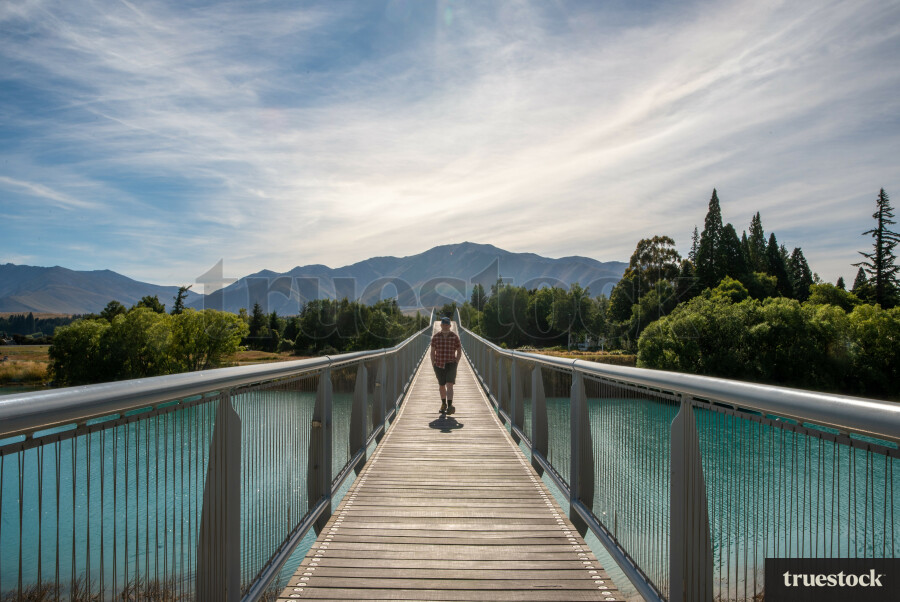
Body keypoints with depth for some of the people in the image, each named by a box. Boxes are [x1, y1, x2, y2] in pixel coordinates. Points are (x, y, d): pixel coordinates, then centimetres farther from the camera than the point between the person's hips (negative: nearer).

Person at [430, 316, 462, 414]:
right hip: (439, 365, 2)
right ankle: (443, 404, 35)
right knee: (441, 386, 14)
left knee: (449, 385, -17)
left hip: (450, 364, -2)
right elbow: (432, 352, 4)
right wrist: (433, 365, -1)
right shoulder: (435, 336, -1)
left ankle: (450, 406, -25)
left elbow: (459, 351, 3)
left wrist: (456, 364, -5)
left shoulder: (454, 337, -4)